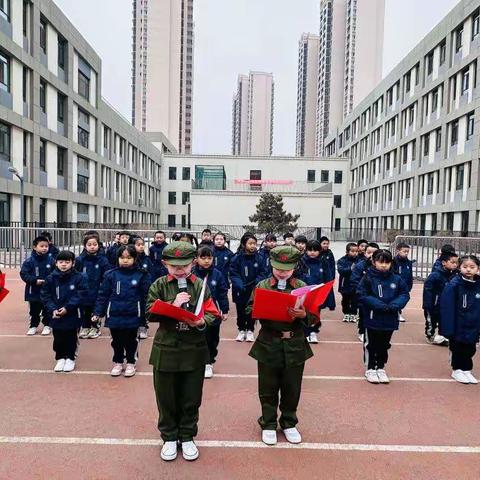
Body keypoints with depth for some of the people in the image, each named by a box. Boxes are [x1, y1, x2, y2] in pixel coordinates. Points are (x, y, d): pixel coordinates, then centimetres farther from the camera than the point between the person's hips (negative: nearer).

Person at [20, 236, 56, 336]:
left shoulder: (51, 260, -5)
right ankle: (33, 326, 29)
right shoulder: (29, 261, -9)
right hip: (34, 291, 0)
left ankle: (47, 325, 26)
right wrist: (35, 281, -21)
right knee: (34, 311, 14)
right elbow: (24, 274, -11)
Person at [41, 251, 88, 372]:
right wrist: (52, 309, -13)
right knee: (58, 339, 14)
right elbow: (45, 296, 0)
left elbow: (80, 296, -13)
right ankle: (60, 358, 31)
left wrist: (67, 308, -20)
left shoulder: (79, 278, -10)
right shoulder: (51, 278, -2)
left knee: (71, 338, 11)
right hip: (56, 315, 2)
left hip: (72, 315, -2)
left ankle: (70, 359, 28)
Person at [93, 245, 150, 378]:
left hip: (132, 316, -1)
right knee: (117, 341, 16)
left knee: (131, 341, 13)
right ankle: (118, 362, 35)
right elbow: (103, 295, 2)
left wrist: (146, 314, -7)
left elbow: (146, 296, -5)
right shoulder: (110, 275, -2)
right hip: (114, 316, 2)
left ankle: (131, 363, 31)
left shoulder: (141, 275, -7)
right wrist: (98, 312, -2)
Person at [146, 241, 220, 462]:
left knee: (191, 398, 13)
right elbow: (150, 313, -9)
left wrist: (202, 322, -22)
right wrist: (174, 304, -21)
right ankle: (169, 437, 35)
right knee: (166, 398, 13)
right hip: (166, 350, 0)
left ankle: (187, 437, 34)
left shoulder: (200, 285, -1)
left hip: (194, 350, 0)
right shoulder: (159, 285, -2)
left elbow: (212, 313, -2)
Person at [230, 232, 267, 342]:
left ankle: (250, 331, 30)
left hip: (254, 290, 1)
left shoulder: (258, 257, -5)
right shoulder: (237, 258, -11)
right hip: (240, 291, -1)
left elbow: (262, 273, 2)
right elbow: (233, 274, -9)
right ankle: (241, 330, 32)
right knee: (241, 311, 13)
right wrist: (239, 285, -21)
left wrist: (258, 282, -14)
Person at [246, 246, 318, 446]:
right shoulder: (262, 286, -1)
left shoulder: (302, 287, 1)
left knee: (292, 389, 15)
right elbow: (249, 311, -1)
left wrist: (303, 315, -20)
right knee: (268, 389, 12)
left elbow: (314, 316, 0)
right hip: (268, 345, -1)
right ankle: (268, 425, 32)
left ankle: (289, 424, 36)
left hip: (295, 346, 1)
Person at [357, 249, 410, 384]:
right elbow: (362, 295, -17)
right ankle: (370, 369, 26)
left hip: (389, 319, 4)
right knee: (371, 345, 10)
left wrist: (394, 305, -16)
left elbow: (405, 295, 1)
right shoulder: (368, 277, -12)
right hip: (372, 319, -3)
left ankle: (380, 368, 34)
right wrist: (380, 305, -23)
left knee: (384, 345, 17)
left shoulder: (396, 279, -1)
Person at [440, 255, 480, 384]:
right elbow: (447, 308, -18)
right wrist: (448, 329, -20)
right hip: (458, 327, -4)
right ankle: (457, 370, 30)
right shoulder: (453, 285, -17)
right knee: (458, 350, 11)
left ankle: (466, 370, 35)